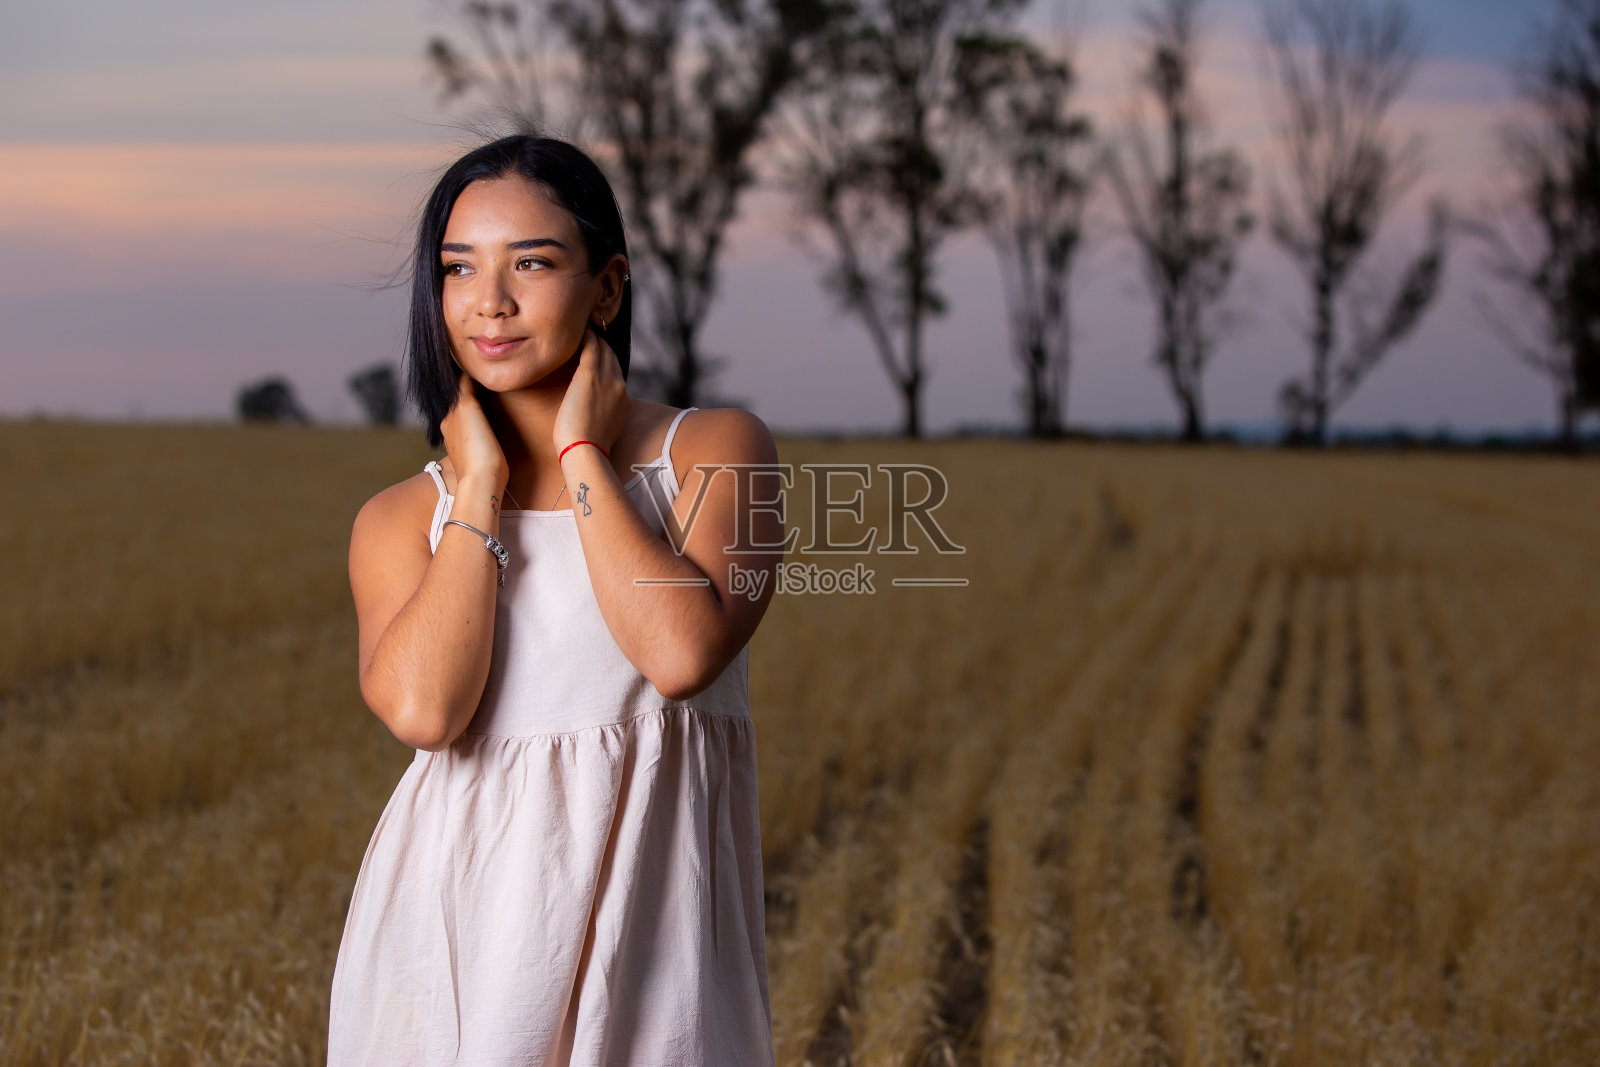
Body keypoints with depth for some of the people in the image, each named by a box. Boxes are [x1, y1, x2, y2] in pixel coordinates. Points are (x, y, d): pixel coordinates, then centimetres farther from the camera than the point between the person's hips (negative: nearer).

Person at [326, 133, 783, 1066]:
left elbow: (682, 652, -16)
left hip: (646, 914, -1)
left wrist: (582, 458, -7)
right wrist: (482, 484, -5)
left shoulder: (715, 450, 1)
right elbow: (422, 707, -13)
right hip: (458, 923, 1)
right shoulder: (401, 518, 7)